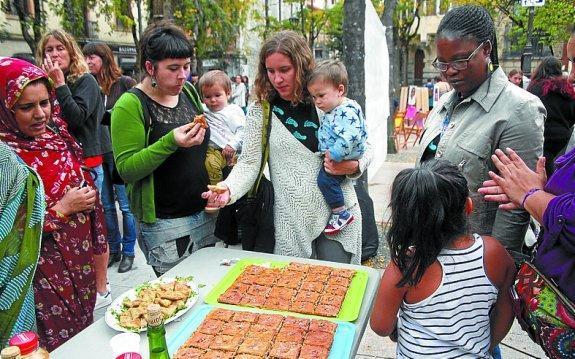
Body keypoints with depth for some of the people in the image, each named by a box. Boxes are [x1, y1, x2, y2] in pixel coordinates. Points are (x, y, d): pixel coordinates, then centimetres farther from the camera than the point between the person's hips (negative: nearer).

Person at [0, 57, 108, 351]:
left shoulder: (56, 134, 0)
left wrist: (99, 248, 12)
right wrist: (62, 209, -20)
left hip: (82, 261, 6)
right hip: (46, 274, -6)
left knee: (85, 334, 21)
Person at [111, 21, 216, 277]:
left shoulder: (188, 92, 6)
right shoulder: (130, 106, -13)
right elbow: (126, 169, -18)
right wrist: (170, 143, -29)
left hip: (205, 214, 6)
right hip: (165, 225, -6)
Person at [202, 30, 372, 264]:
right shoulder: (261, 110, 0)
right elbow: (248, 163, -4)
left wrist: (353, 166, -14)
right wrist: (229, 189, -22)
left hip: (338, 212, 1)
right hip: (290, 219, 0)